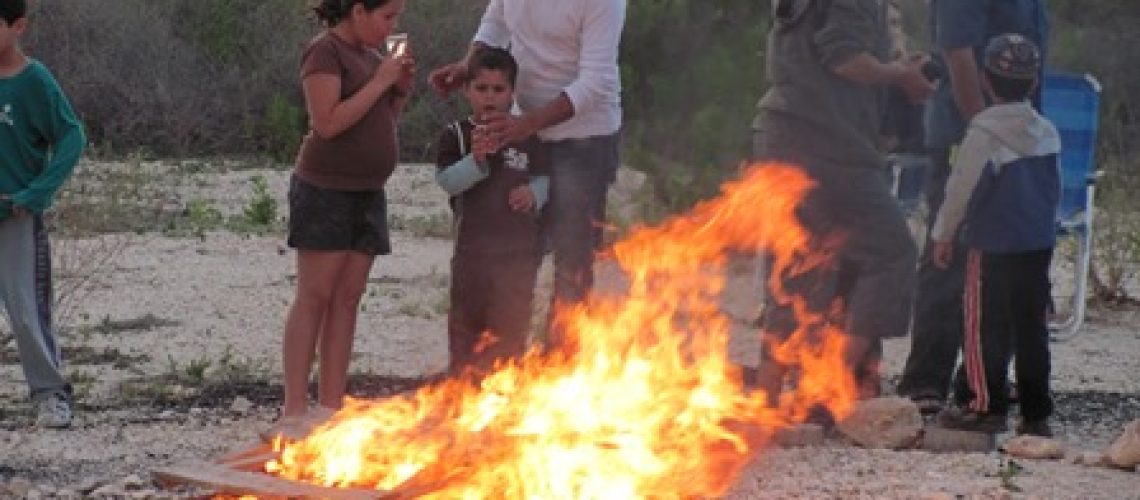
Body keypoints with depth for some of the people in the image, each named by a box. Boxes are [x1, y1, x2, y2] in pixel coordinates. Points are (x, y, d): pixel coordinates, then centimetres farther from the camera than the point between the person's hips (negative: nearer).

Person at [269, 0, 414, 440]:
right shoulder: (325, 51, -11)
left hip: (367, 191, 8)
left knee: (347, 298, 4)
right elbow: (328, 123, -20)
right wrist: (380, 82, -17)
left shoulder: (370, 55, 14)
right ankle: (294, 412, -8)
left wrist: (401, 89, 3)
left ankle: (330, 408, 5)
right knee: (314, 297, -8)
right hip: (325, 188, -8)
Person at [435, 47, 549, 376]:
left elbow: (542, 177, 10)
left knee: (511, 324, 4)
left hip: (518, 249, 1)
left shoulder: (526, 138, 5)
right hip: (472, 246, 0)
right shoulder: (456, 136, 0)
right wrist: (476, 159, -27)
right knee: (467, 320, 9)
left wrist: (534, 194, -13)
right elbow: (447, 181, -11)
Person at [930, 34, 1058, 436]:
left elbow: (961, 187, -8)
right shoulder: (1047, 133, 6)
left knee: (985, 325, 2)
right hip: (1039, 244, 6)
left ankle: (986, 405, 2)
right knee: (1032, 326, 9)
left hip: (993, 247, -6)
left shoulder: (984, 132, -12)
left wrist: (943, 235, 2)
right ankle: (1035, 413, 10)